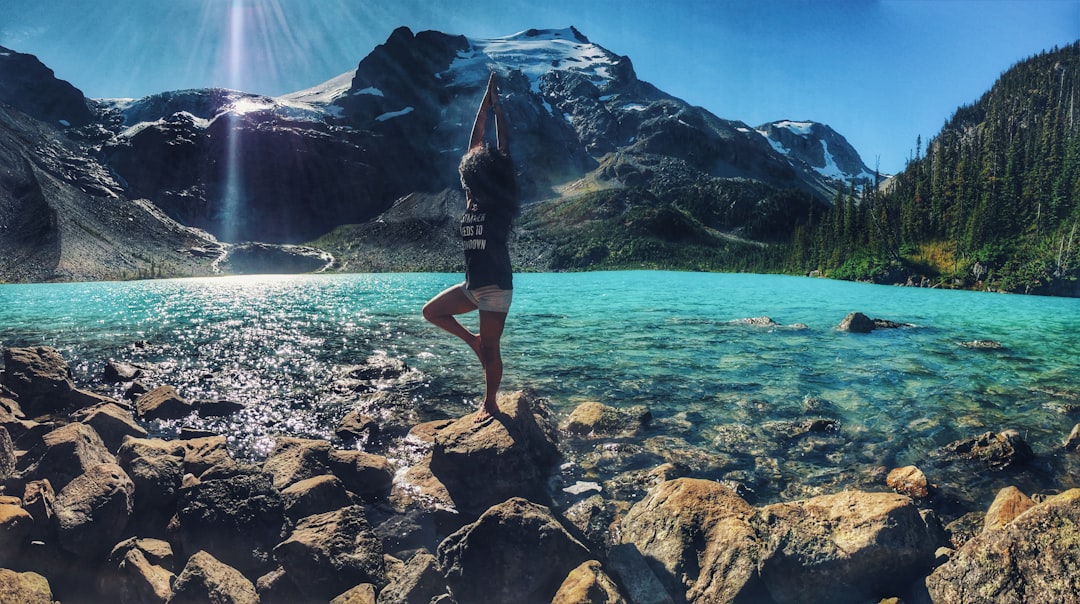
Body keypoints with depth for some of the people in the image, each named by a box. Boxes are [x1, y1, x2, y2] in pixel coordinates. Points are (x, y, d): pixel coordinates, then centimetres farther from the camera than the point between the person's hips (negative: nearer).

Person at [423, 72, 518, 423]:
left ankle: (490, 403, 16)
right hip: (472, 285, 7)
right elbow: (475, 145, 6)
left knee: (491, 349, 1)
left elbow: (504, 150, -8)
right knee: (431, 311, 9)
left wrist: (497, 108, -2)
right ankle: (471, 340, 22)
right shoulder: (472, 200, 6)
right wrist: (485, 103, 8)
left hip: (496, 287, -7)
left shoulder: (502, 204, -10)